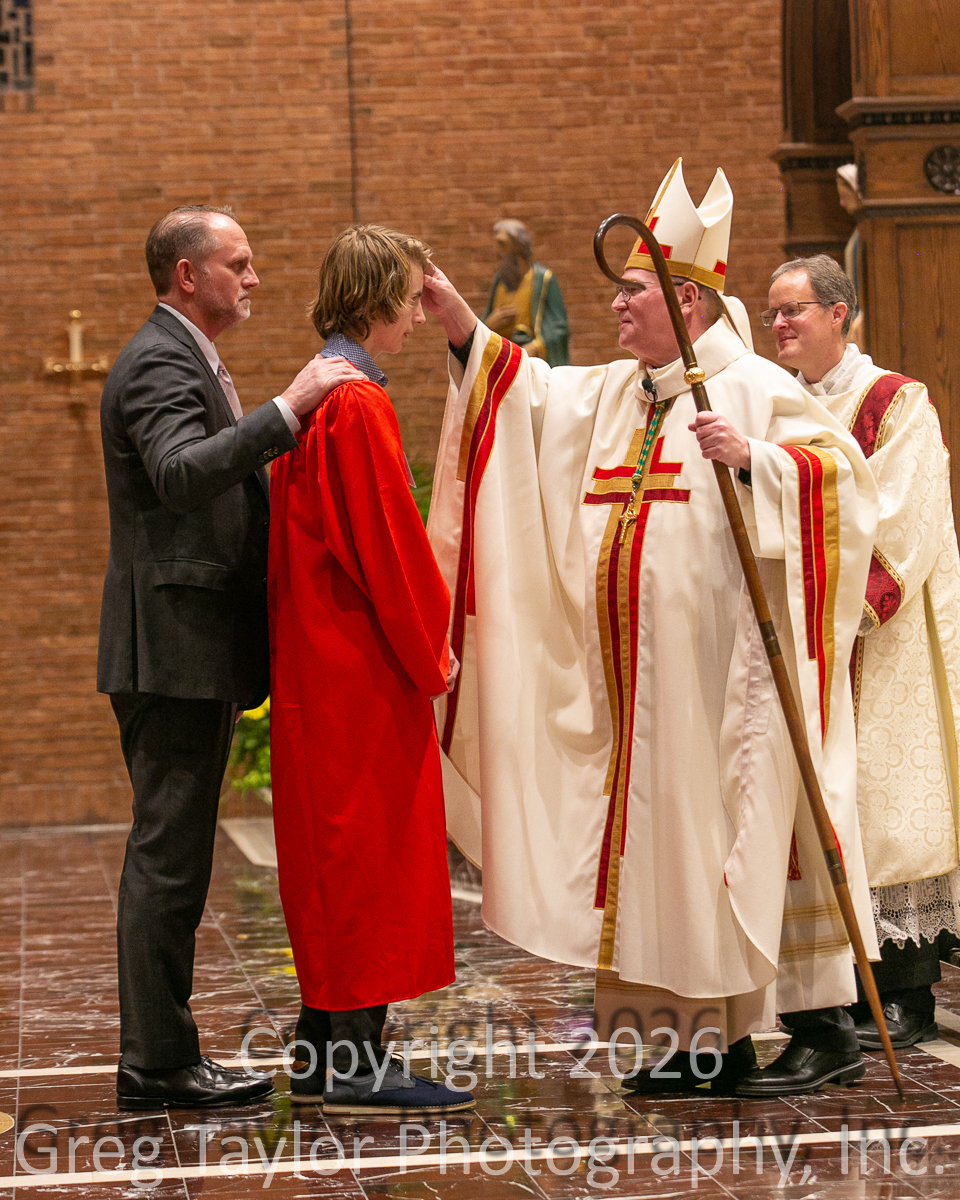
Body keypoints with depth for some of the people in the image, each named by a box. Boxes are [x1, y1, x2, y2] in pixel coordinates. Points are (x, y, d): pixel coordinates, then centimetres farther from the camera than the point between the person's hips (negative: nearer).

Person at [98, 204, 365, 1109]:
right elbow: (183, 472, -31)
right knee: (168, 855, -7)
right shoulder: (159, 364, -13)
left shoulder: (189, 362, 22)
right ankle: (158, 1064, -3)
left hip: (197, 654, 11)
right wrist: (287, 410, -35)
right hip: (173, 648, -11)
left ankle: (160, 1054, 19)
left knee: (171, 855, 13)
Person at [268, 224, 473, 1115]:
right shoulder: (358, 407, -16)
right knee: (367, 848, -5)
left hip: (320, 663, 10)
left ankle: (323, 1053, 18)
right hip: (362, 670, -10)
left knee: (336, 854, 12)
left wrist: (424, 638, 16)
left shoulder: (315, 397, 14)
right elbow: (388, 540, -17)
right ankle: (353, 1064, 0)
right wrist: (430, 648, -6)